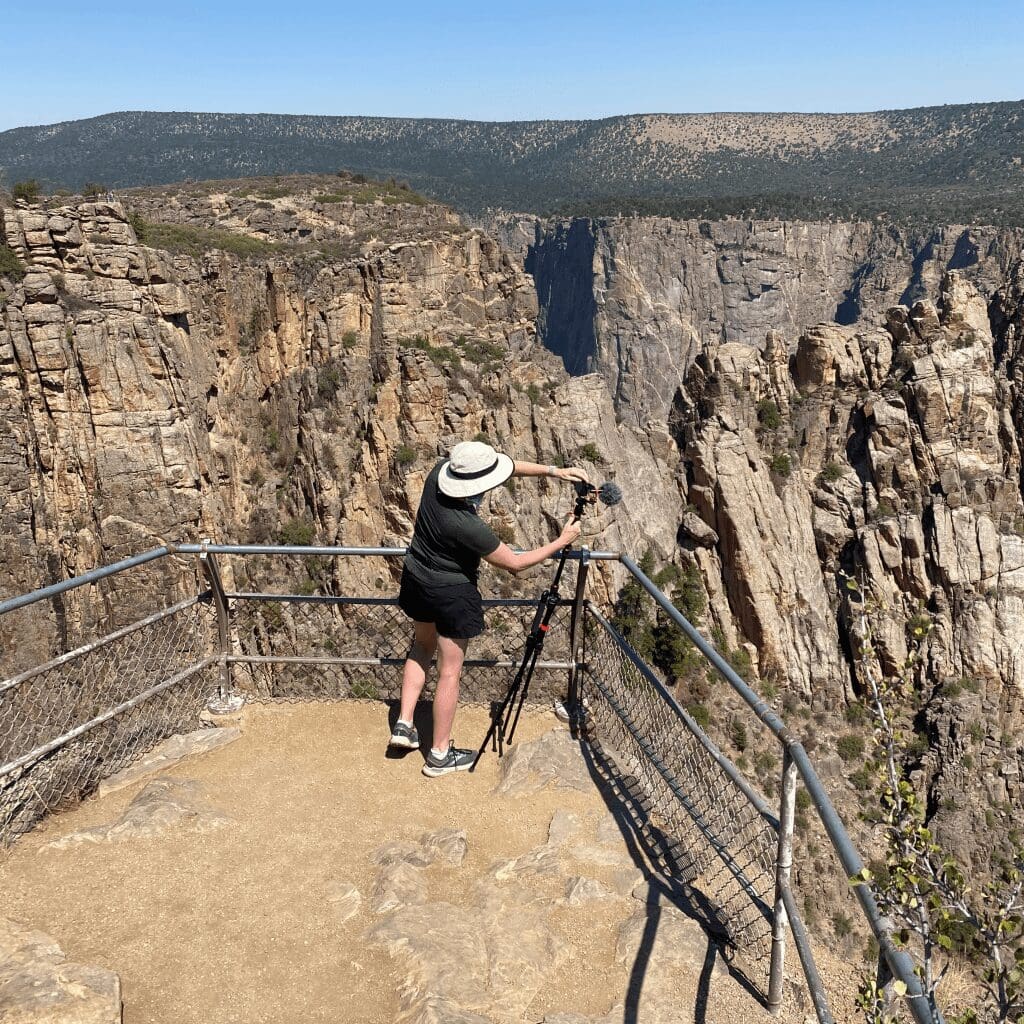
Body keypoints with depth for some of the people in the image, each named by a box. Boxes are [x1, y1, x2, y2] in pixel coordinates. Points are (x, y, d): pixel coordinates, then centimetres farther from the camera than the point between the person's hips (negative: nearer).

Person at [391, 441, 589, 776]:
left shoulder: (441, 471, -17)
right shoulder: (467, 527, -35)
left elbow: (505, 466, -4)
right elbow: (514, 563, -20)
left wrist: (552, 470, -8)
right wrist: (562, 541, -11)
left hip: (416, 578, 8)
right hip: (451, 594, -8)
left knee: (422, 645, 29)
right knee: (450, 671, 8)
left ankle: (404, 724, 28)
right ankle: (440, 754, 20)